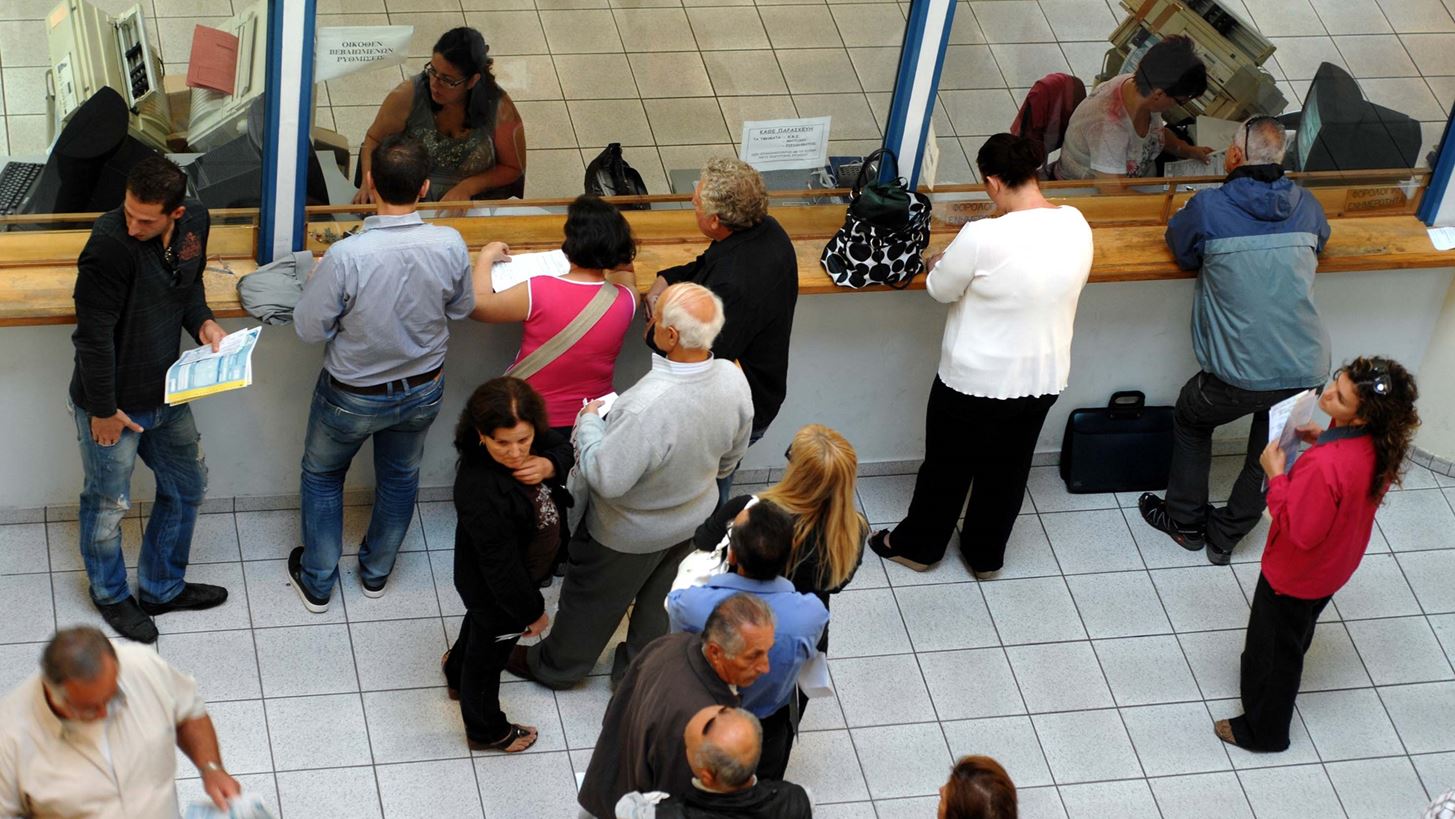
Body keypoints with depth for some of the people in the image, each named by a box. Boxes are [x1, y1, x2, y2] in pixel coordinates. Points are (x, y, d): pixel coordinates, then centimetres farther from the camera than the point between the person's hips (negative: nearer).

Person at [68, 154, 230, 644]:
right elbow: (93, 334, -23)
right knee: (107, 506, 13)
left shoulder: (195, 222, -8)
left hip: (165, 394, 7)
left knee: (187, 487, 21)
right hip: (111, 403, -7)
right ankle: (110, 594, 40)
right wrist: (103, 409, -17)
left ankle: (163, 588, 42)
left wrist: (202, 322, -7)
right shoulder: (110, 244, -30)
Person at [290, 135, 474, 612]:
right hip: (423, 391, 3)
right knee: (400, 476, 28)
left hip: (353, 396, -3)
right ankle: (376, 572, 48)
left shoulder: (347, 256, -34)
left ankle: (317, 582, 38)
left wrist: (318, 281, -4)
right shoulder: (450, 246, -24)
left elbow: (309, 329, -21)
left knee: (322, 475, 24)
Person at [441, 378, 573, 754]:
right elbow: (501, 568, -34)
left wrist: (549, 465, -27)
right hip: (495, 591, -7)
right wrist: (532, 612, -19)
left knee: (480, 624, 37)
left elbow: (564, 449, -3)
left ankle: (457, 672, 69)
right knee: (490, 654, 22)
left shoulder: (530, 441, -23)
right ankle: (487, 730, 52)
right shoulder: (482, 493, -44)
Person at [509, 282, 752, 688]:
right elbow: (731, 456, -3)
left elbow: (605, 479, -34)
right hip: (693, 521, 5)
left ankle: (556, 665, 48)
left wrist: (588, 421, -18)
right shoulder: (733, 380, -23)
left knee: (591, 601, 23)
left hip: (630, 533, -5)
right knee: (659, 602, 29)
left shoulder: (648, 406, -45)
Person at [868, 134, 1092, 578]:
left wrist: (937, 263, 10)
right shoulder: (1076, 226, -11)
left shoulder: (983, 238, -29)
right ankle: (986, 554, 43)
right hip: (1044, 379, 5)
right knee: (1007, 470, 25)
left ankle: (917, 545, 41)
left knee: (948, 467, 19)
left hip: (977, 382, -5)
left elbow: (941, 289, -13)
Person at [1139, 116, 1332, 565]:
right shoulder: (1305, 205, 4)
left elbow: (1179, 244, 10)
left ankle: (1186, 522, 38)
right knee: (1269, 457, 25)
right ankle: (1225, 536, 38)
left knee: (1190, 419, 27)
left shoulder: (1210, 208, -9)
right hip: (1306, 371, 3)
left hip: (1241, 375, -3)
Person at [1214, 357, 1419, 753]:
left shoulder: (1324, 465, -43)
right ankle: (1259, 680, 58)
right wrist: (1324, 440, -6)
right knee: (1294, 638, 32)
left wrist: (1276, 475, -26)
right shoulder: (1380, 445, -18)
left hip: (1294, 573, -7)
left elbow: (1300, 531, -32)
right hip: (1334, 567, 7)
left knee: (1273, 651, 18)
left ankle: (1263, 731, 38)